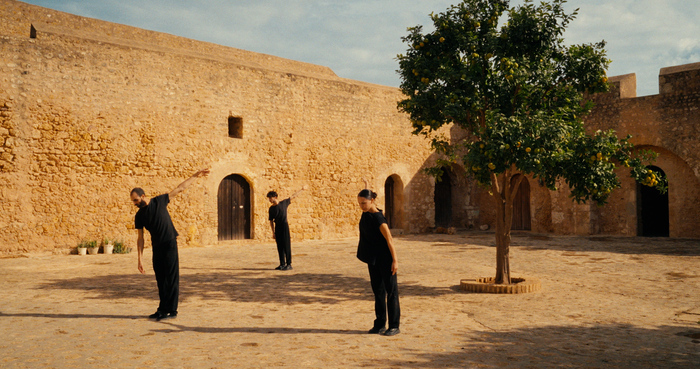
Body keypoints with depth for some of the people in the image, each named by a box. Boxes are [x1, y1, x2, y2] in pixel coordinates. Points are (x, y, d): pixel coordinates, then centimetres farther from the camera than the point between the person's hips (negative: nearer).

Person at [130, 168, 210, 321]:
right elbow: (140, 238, 7)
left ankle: (171, 310, -1)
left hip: (170, 244, -4)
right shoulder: (139, 216, 5)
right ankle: (163, 309, 16)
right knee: (160, 279, 8)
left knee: (171, 278, -4)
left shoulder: (159, 201, -3)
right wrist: (140, 259, 2)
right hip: (156, 247, 4)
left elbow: (180, 188, 4)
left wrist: (195, 176, 4)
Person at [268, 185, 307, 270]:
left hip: (284, 226, -4)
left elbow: (293, 196, 12)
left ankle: (289, 264, -2)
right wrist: (273, 232, 6)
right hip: (277, 227, 4)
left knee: (286, 246, -5)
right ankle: (282, 264, 13)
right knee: (280, 247, 5)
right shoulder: (271, 208, 8)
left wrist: (302, 189, 17)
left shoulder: (284, 203, 1)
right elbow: (271, 221, 11)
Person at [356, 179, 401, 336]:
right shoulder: (366, 213, 1)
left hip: (385, 259, -8)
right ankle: (380, 324, 20)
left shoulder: (378, 218, -21)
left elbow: (389, 240, -20)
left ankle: (394, 326, 6)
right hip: (373, 259, 9)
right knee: (378, 291, 12)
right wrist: (366, 186, 40)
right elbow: (366, 195, 26)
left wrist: (395, 260, -20)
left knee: (391, 291, 0)